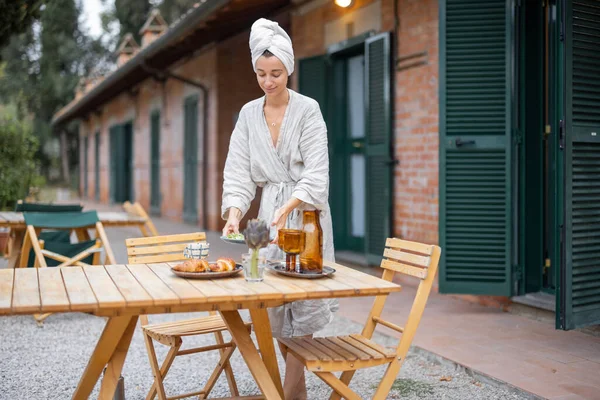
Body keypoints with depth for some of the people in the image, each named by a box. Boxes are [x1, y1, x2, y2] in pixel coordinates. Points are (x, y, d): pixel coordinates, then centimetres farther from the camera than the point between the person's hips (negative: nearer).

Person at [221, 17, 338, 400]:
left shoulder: (308, 110, -8)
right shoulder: (248, 114, 5)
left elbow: (316, 174, -16)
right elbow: (238, 172, 1)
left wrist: (286, 210, -30)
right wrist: (234, 213, -16)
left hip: (305, 213, -4)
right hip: (269, 213, 5)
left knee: (303, 300, -5)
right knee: (276, 300, 8)